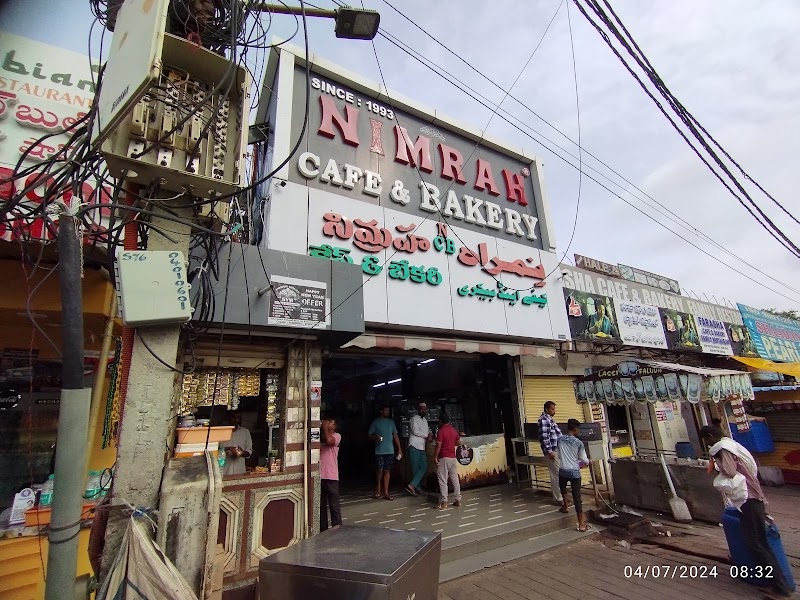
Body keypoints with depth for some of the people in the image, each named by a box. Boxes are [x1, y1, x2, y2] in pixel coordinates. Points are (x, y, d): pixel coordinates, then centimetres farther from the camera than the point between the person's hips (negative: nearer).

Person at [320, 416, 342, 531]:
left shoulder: (337, 436, -1)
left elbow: (329, 440, -23)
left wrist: (325, 427, -11)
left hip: (331, 477, -5)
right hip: (319, 477, 5)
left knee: (334, 506, 3)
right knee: (320, 506, 14)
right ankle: (323, 531, 26)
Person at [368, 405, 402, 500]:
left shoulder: (391, 422, 10)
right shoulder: (376, 422, -1)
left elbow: (395, 435, 12)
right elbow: (370, 435, 2)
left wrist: (399, 449, 7)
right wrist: (375, 437, -20)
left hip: (390, 451, 3)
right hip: (379, 451, -3)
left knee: (387, 471, 4)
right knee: (379, 471, -2)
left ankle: (385, 492, 11)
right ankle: (378, 490, 20)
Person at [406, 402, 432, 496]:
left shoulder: (425, 420, 21)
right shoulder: (414, 418, -4)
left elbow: (428, 431, 27)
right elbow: (415, 431, -13)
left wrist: (430, 435, 2)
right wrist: (427, 436, -2)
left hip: (422, 447, 7)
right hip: (414, 446, -7)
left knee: (424, 467, -5)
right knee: (416, 468, -4)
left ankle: (412, 485, -7)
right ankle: (417, 488, 2)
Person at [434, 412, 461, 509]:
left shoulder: (441, 431, -13)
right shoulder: (454, 430, 6)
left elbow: (438, 446, -16)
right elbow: (458, 442, 17)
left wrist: (435, 457, -8)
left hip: (444, 458, -6)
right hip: (453, 457, 6)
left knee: (443, 481, -1)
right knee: (455, 479, 12)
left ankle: (443, 502, 0)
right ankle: (457, 500, 16)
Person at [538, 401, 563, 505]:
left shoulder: (549, 419, 17)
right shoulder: (544, 419, -15)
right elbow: (544, 437, -22)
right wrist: (549, 451, -24)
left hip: (557, 450, 10)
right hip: (552, 451, -10)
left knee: (556, 474, 16)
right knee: (557, 474, -5)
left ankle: (559, 495, 24)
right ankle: (559, 498, 1)